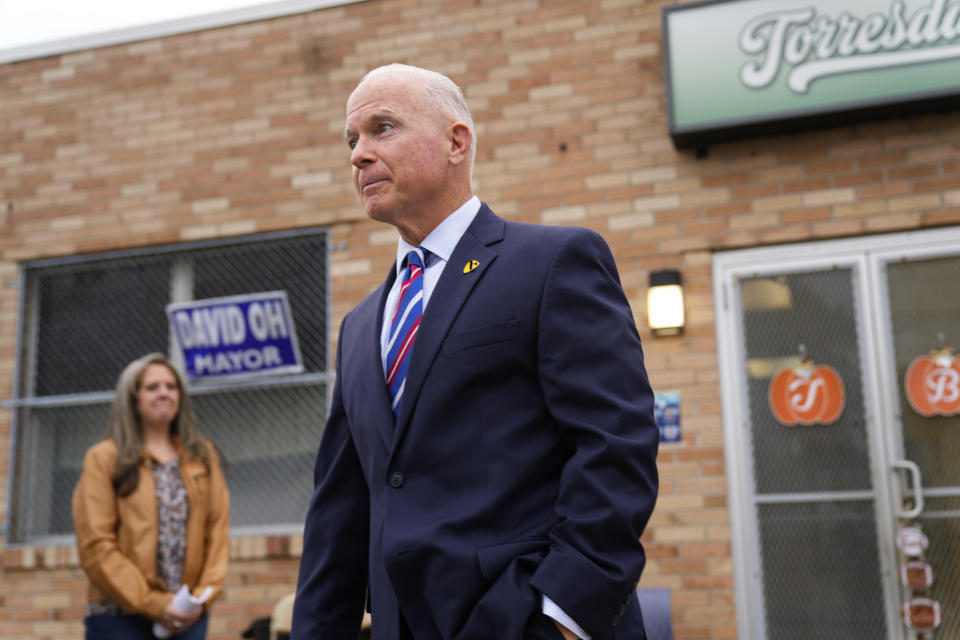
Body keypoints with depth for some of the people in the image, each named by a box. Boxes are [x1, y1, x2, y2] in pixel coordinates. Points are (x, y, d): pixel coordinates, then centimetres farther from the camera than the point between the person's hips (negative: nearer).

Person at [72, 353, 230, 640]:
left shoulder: (203, 456, 13)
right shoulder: (104, 458, 1)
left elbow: (218, 531, 9)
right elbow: (95, 546, -5)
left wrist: (202, 596, -5)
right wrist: (152, 604, -11)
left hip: (187, 617, 3)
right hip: (120, 616, -3)